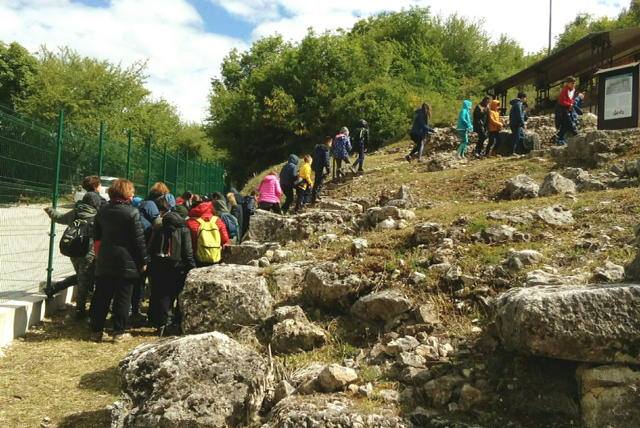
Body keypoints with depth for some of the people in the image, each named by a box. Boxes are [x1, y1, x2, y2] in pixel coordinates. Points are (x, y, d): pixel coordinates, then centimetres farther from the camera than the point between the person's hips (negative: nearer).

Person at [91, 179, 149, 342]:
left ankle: (96, 330, 17)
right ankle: (119, 332, 8)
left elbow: (96, 235, 14)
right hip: (126, 262, -5)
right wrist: (143, 261, -4)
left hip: (104, 261, 5)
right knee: (122, 298, 3)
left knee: (101, 297, 11)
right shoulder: (132, 212, -12)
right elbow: (139, 239, -12)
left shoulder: (102, 211, 6)